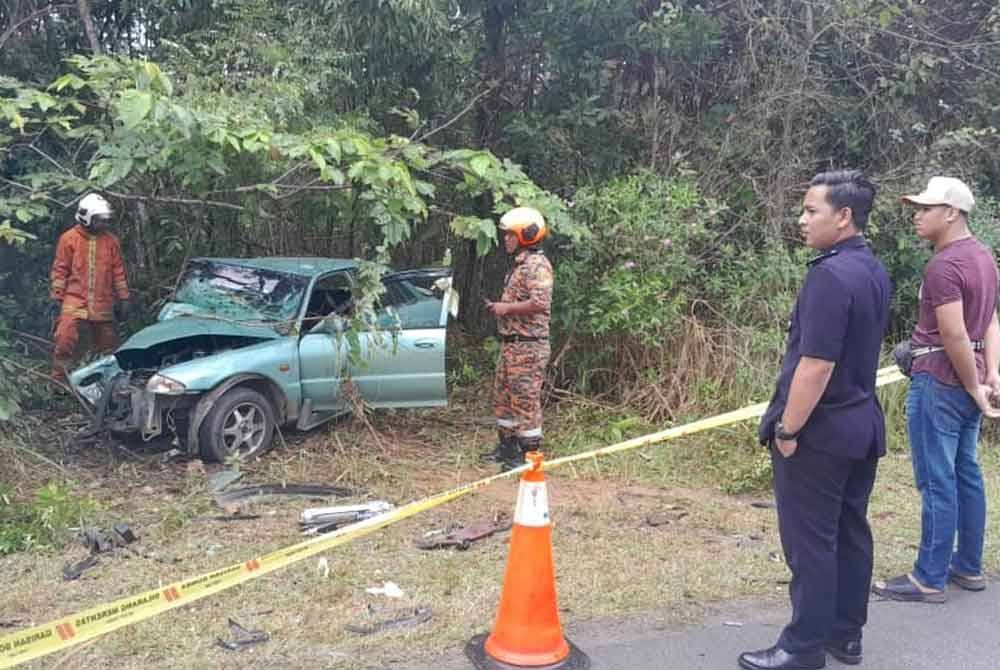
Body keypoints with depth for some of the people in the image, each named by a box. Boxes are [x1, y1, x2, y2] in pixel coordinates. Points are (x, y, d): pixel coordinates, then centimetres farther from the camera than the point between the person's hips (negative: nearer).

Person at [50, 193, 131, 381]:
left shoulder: (111, 241, 6)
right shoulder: (69, 238, -2)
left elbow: (118, 271, 10)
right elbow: (60, 270, 1)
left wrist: (123, 298, 8)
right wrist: (57, 297, -2)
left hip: (103, 305, 3)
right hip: (74, 302, -3)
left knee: (107, 346, 11)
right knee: (65, 342, -13)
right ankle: (59, 382, 0)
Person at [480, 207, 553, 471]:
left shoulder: (537, 265, -15)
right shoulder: (520, 264, 17)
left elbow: (540, 303, -28)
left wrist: (506, 308, -18)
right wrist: (499, 307, 10)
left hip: (528, 345, -10)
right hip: (511, 343, 11)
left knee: (525, 400, -4)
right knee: (503, 397, 17)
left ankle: (530, 454, 6)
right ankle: (508, 446, 29)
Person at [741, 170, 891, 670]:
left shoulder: (830, 275, -22)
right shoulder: (874, 271, 9)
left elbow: (816, 364, -25)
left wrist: (787, 429, -17)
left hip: (820, 430, -9)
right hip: (862, 422, 10)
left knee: (810, 541, 1)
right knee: (850, 532, 16)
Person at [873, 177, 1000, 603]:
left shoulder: (943, 266, -18)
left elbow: (954, 336, -21)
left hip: (940, 381, -10)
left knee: (938, 482, -3)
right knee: (965, 474, 16)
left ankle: (930, 579, 5)